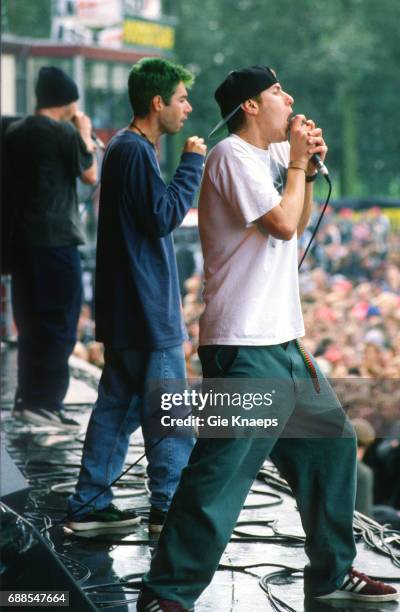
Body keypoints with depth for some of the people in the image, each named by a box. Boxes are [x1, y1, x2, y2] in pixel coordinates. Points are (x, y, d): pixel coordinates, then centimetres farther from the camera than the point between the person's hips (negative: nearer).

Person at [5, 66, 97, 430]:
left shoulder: (14, 133, 11)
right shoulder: (64, 133, -10)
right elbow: (91, 175, 1)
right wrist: (86, 136, 10)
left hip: (21, 238, 7)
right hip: (56, 239, -7)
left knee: (30, 323, 14)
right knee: (60, 322, -3)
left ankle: (26, 399, 16)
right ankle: (45, 402, -7)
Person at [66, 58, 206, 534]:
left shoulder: (127, 148, 15)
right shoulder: (136, 152, -17)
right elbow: (163, 217, -20)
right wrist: (192, 164, -14)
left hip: (126, 308, 10)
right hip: (147, 309, -10)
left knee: (118, 405, 13)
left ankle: (89, 505, 17)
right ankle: (170, 508, 9)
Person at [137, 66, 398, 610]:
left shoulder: (268, 156, 17)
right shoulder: (234, 155, -11)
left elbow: (297, 225, 25)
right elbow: (282, 223, -18)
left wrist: (306, 169, 11)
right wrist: (297, 164, -4)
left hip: (281, 345, 10)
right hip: (244, 350, -10)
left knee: (332, 444, 16)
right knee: (219, 477, -12)